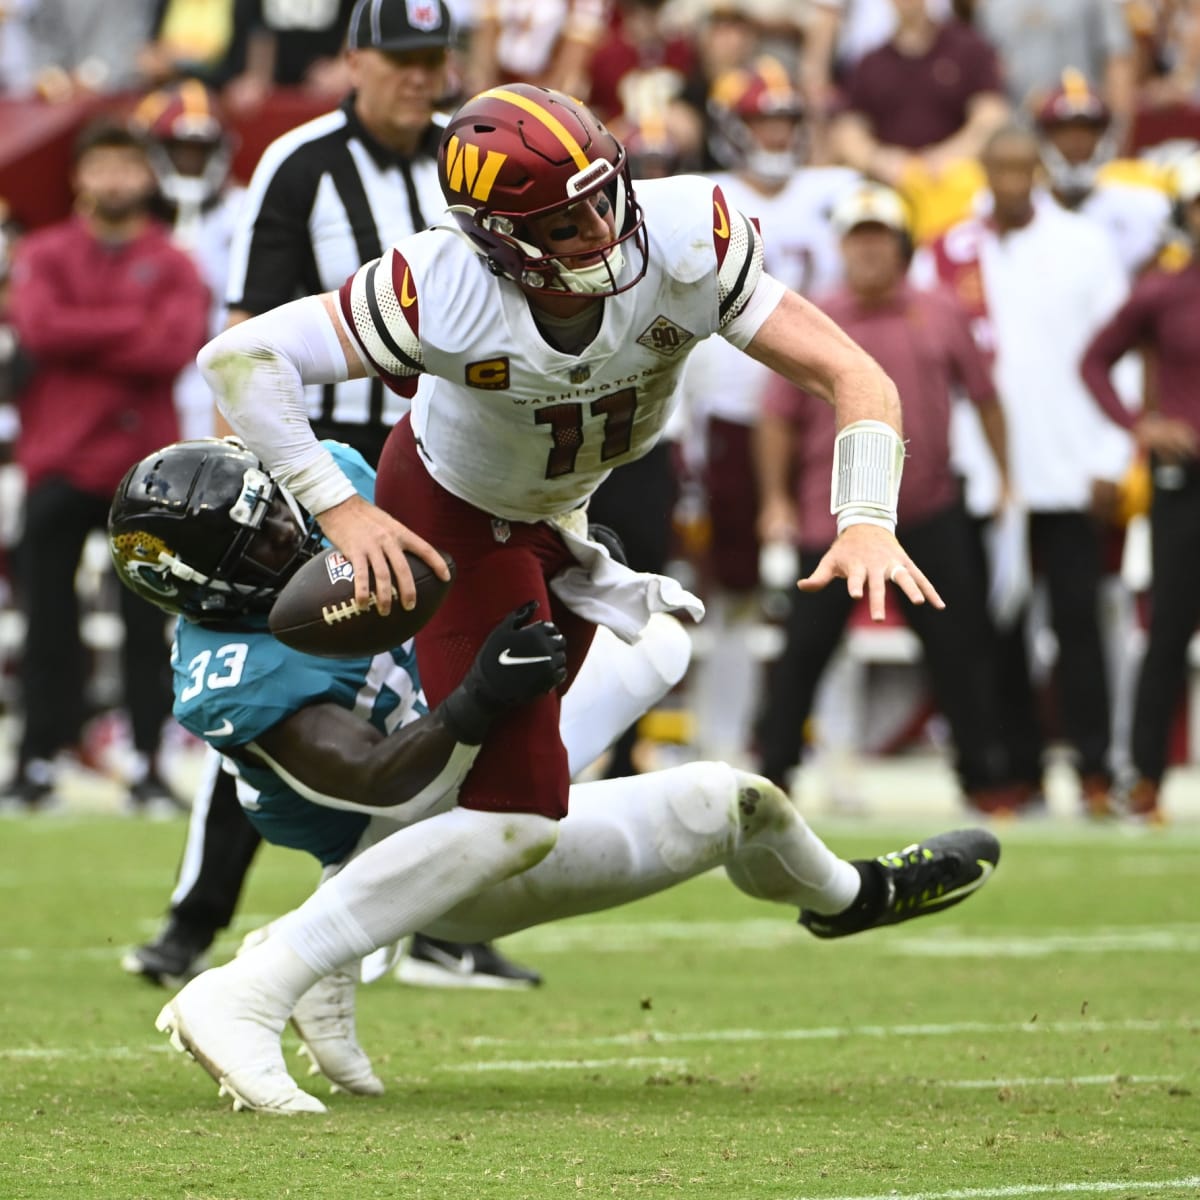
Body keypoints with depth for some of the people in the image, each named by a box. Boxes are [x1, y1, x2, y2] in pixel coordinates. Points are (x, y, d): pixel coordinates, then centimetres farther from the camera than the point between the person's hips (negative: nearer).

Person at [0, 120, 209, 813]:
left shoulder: (173, 265, 6)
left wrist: (81, 339, -10)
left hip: (143, 466, 0)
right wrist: (132, 325, -10)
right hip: (60, 462, 0)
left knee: (147, 625, 1)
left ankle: (149, 767, 5)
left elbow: (176, 348, -11)